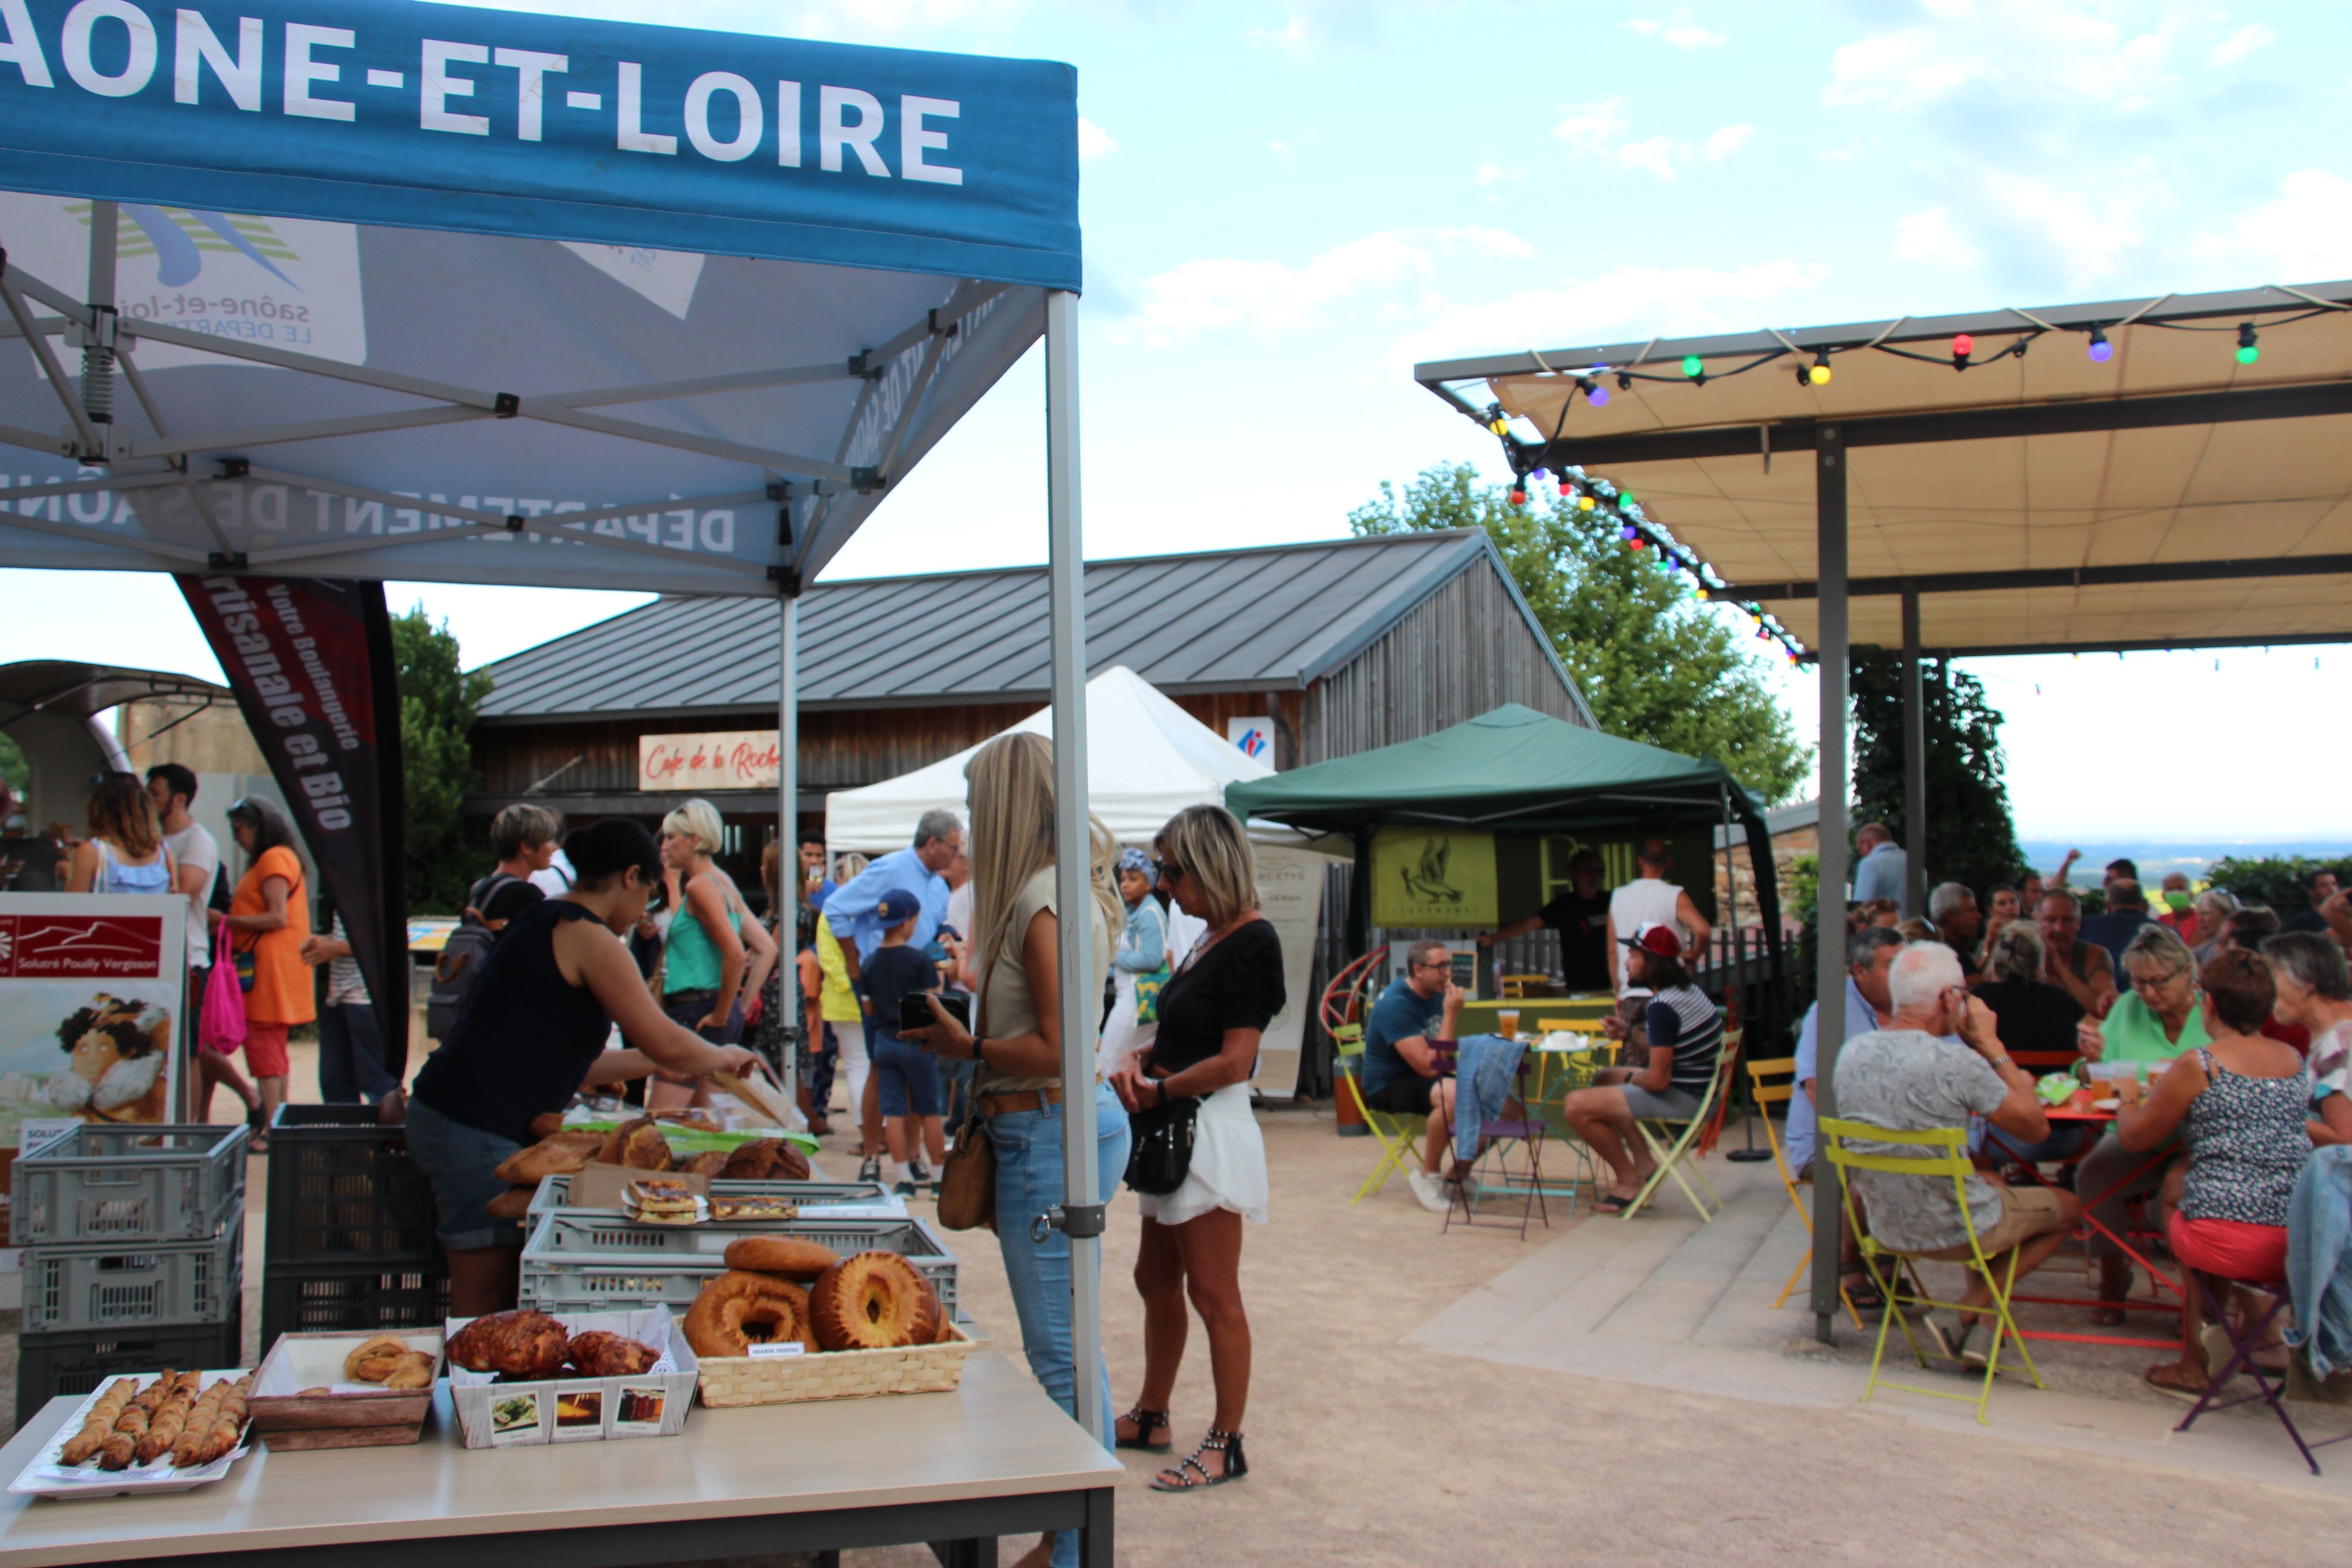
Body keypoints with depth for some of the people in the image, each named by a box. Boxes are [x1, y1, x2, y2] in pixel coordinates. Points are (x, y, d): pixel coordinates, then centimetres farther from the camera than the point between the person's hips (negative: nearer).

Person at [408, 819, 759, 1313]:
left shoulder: (544, 923, 18)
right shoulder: (587, 936, -11)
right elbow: (666, 1044, -11)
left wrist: (651, 1062, 27)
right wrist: (725, 1056, 7)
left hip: (452, 1115, 10)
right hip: (477, 1130, -10)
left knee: (485, 1304, 12)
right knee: (482, 1308, -5)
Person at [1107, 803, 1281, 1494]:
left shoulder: (1253, 942, -16)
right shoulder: (1210, 940, 13)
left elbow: (1233, 1062, -20)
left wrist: (1156, 1090, -12)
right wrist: (1140, 1061, 0)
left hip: (1214, 1127, -10)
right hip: (1174, 1131, 10)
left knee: (1212, 1294, 0)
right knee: (1156, 1280, 18)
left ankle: (1227, 1444, 11)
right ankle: (1151, 1416, 33)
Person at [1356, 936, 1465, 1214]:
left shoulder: (1437, 993, 4)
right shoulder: (1396, 1004, -22)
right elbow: (1428, 1066, -28)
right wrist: (1450, 1016, -26)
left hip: (1427, 1078, 8)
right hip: (1389, 1085, -8)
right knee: (1453, 1094, -36)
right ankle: (1427, 1175, -15)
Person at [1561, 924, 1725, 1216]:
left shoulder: (1663, 1008, -24)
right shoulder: (1688, 991, 8)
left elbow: (1657, 1080, -26)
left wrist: (1632, 1078, -4)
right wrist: (1630, 1033, 8)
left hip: (1682, 1098, -11)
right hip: (1698, 1090, 11)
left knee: (1576, 1105, -17)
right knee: (1604, 1077, 30)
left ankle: (1630, 1181, 0)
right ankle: (1644, 1163, 21)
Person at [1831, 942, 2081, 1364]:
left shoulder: (1851, 1054, -7)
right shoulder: (1957, 1062, -26)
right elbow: (2037, 1128, -13)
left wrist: (2005, 1084, 13)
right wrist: (1993, 1047, -8)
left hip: (1885, 1229, 6)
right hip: (1955, 1231, -6)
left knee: (1994, 1182, 34)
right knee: (2068, 1207, 21)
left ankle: (1974, 1311, 24)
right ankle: (1969, 1315, 10)